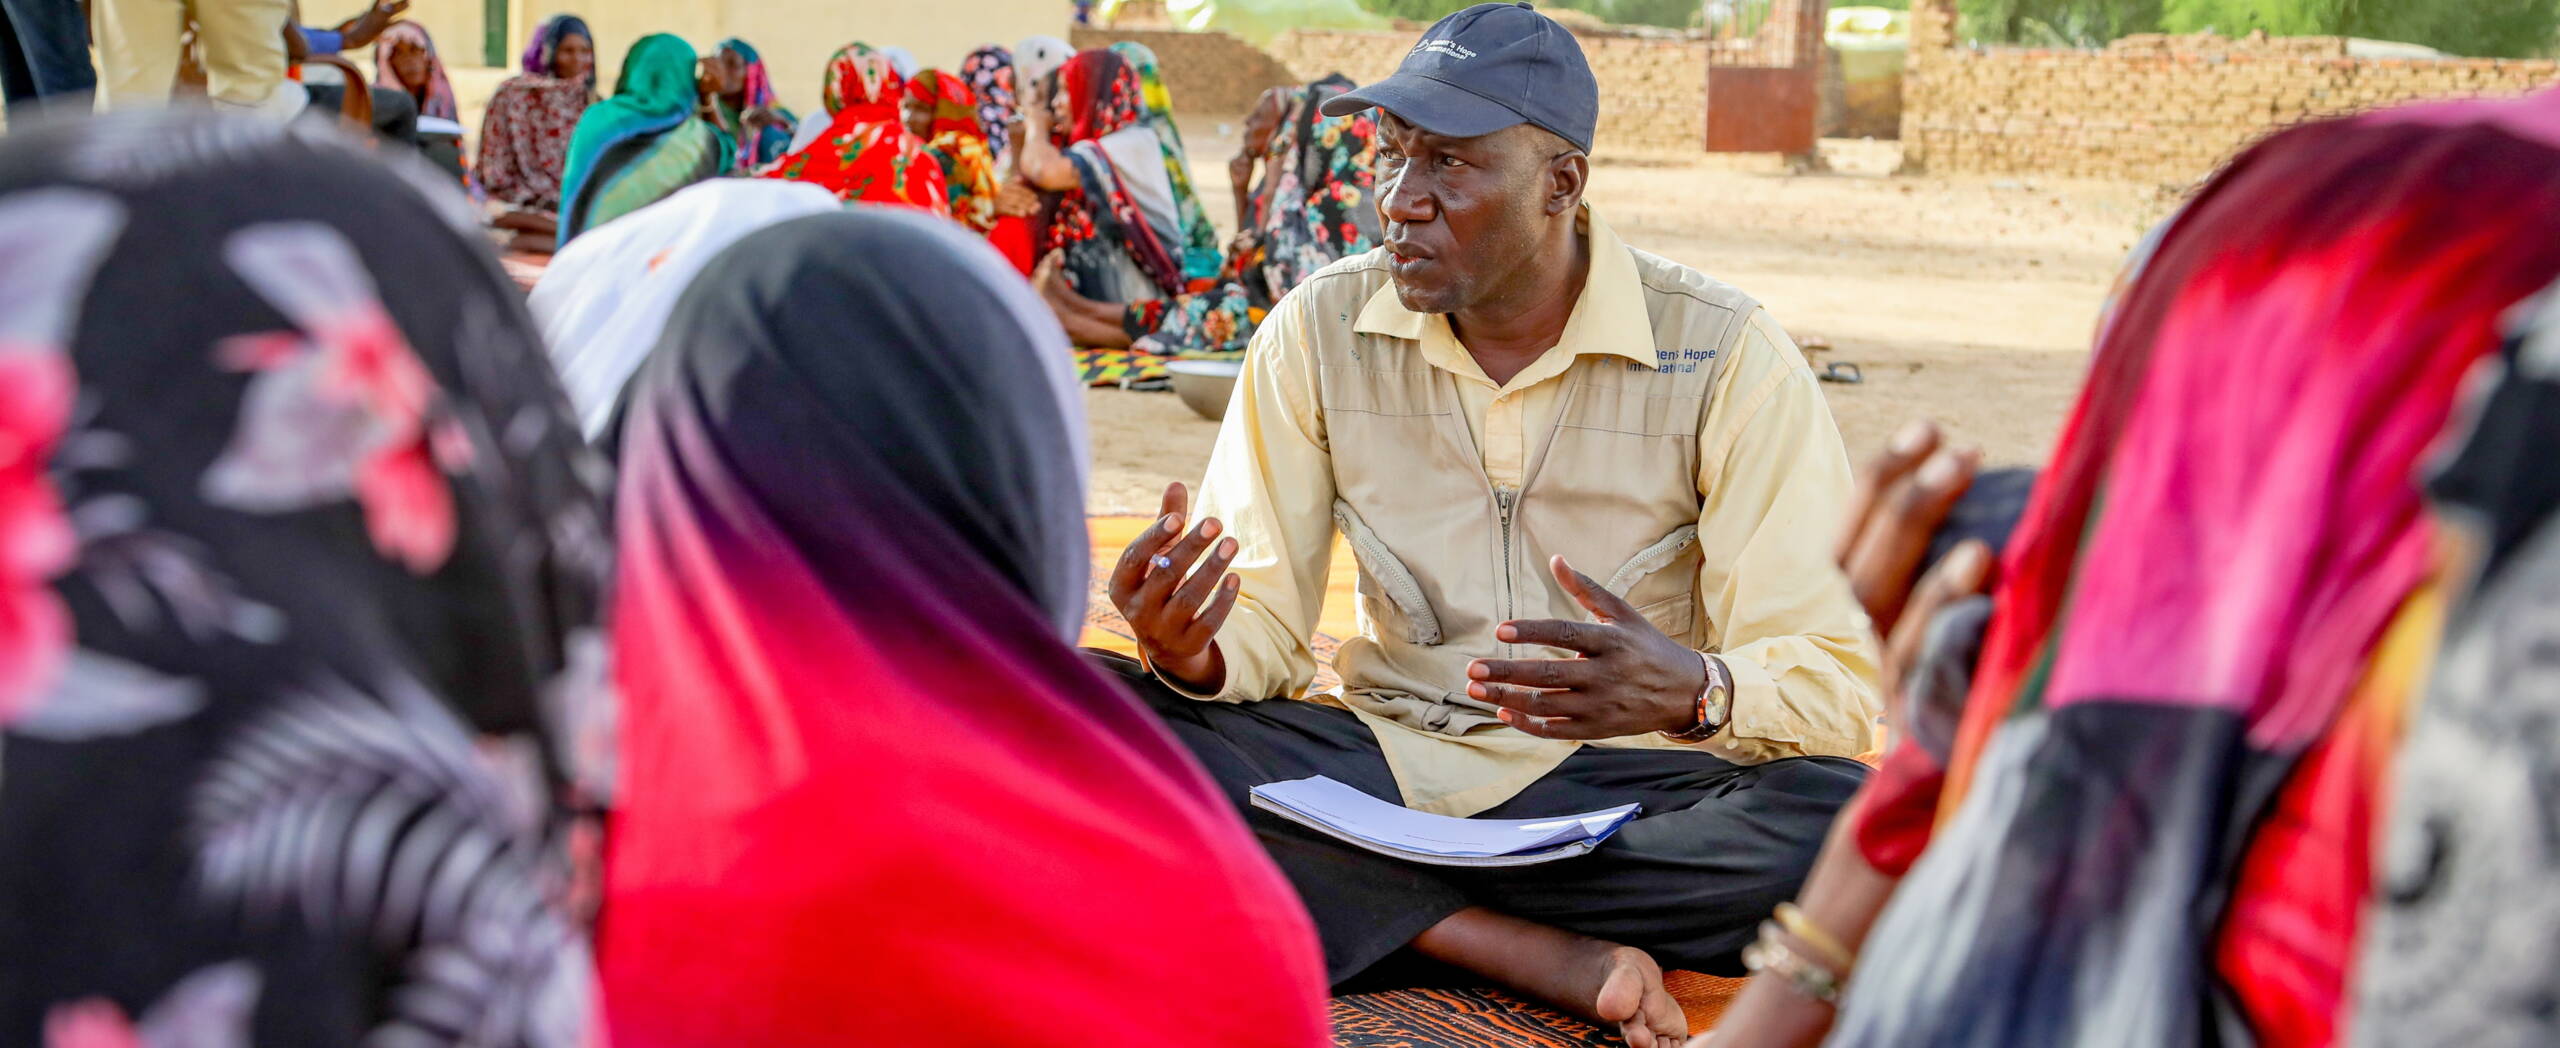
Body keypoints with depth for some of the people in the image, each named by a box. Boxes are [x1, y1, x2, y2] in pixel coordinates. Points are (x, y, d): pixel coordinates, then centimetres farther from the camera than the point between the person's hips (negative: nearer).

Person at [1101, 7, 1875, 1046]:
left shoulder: (1725, 355, -8)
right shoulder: (1320, 331, 1)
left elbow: (1839, 681, -12)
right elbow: (1264, 628, 2)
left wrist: (1693, 692, -34)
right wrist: (1191, 653, -24)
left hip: (1616, 785, -2)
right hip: (1380, 757, 3)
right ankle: (1551, 958, -26)